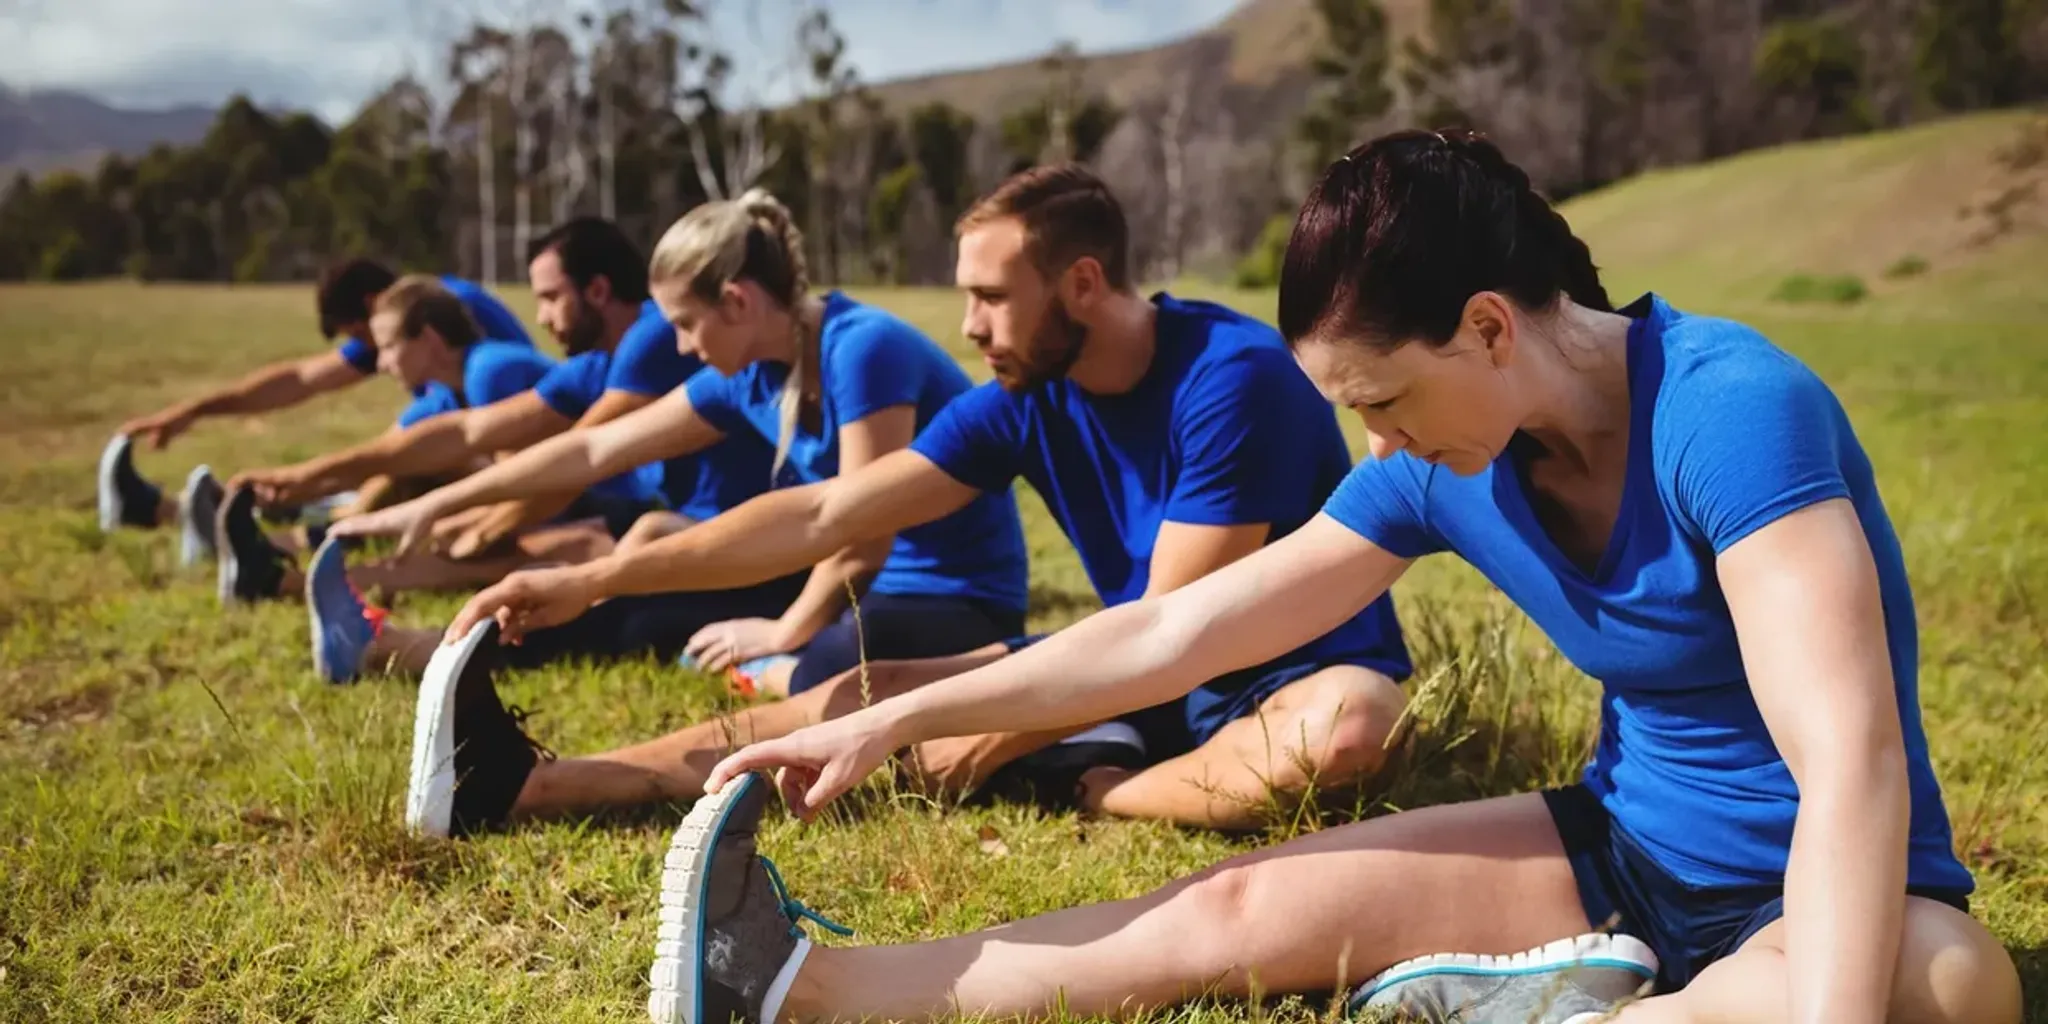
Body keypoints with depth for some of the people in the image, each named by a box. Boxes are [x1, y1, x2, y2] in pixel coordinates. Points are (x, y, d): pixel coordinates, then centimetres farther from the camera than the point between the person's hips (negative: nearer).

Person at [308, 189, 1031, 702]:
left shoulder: (862, 348, -23)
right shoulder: (752, 378, 2)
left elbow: (860, 542, -24)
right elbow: (597, 450, 10)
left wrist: (785, 634, -10)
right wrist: (434, 507, 14)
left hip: (957, 610, -7)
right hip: (865, 590, 8)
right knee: (636, 605, 8)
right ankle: (390, 648, 13)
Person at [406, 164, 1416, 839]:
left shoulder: (1232, 375, -26)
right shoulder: (1022, 400, -6)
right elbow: (825, 513, -7)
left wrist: (1002, 740, -18)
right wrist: (595, 580, -12)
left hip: (1294, 669, -5)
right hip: (1146, 676, 6)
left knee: (1343, 730, -42)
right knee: (868, 694, -5)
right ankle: (525, 785, -12)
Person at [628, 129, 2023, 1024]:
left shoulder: (1730, 410, -26)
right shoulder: (1440, 472, -5)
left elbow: (1850, 757, -36)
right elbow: (1171, 634, -1)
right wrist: (893, 720, -3)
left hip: (1826, 898, -5)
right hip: (1625, 853, 5)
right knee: (1244, 909, -7)